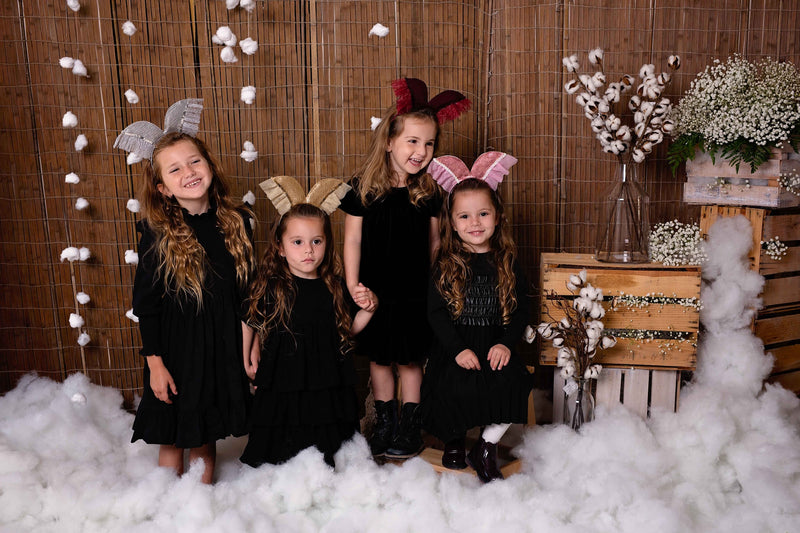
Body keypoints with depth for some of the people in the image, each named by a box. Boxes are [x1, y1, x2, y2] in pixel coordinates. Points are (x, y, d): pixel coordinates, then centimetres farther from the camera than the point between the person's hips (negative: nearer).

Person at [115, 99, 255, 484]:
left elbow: (247, 292, 4)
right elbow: (145, 304, -7)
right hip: (176, 345, -2)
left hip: (222, 345, 3)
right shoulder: (158, 234, -11)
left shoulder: (236, 222, -3)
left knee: (206, 436, 17)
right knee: (172, 437, 11)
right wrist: (155, 363, -8)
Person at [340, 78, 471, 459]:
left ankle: (410, 424, 28)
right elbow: (353, 239, -4)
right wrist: (352, 285, -6)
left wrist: (433, 285, 2)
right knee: (379, 359, 14)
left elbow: (434, 242, 4)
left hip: (414, 292, 0)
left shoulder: (428, 192, -3)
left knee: (410, 359, 11)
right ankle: (384, 421, 32)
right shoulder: (364, 188, -8)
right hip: (375, 292, 0)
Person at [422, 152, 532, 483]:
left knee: (513, 383, -23)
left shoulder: (506, 262, 7)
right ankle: (454, 440, 11)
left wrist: (506, 343, -8)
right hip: (455, 347, -1)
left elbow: (520, 309, 8)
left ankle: (485, 449, 2)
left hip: (495, 346, 2)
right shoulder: (446, 264, 1)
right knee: (454, 389, -25)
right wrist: (458, 349, -14)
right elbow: (435, 312, -3)